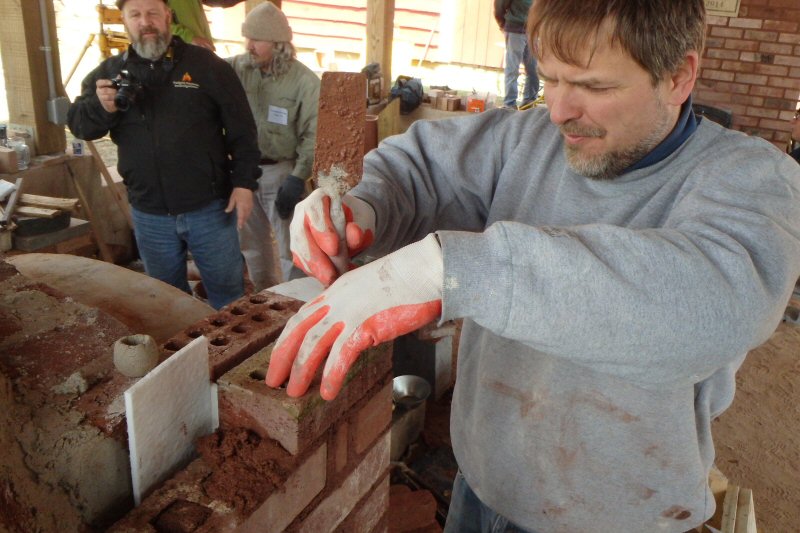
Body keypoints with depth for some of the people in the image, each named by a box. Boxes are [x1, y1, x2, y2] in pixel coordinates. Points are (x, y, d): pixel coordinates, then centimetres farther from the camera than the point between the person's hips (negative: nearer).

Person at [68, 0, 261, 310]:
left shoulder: (206, 65, -3)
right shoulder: (108, 72, 5)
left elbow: (241, 129, -3)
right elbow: (78, 125, 1)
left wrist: (244, 183, -9)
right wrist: (101, 106, -20)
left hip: (208, 207, -3)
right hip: (148, 214, 3)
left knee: (227, 292, 10)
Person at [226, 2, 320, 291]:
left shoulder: (304, 81, -11)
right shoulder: (236, 67, -1)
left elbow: (313, 135, -12)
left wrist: (297, 179, -18)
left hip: (282, 172, -5)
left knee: (291, 247, 0)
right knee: (251, 242, 18)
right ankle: (264, 297, 38)